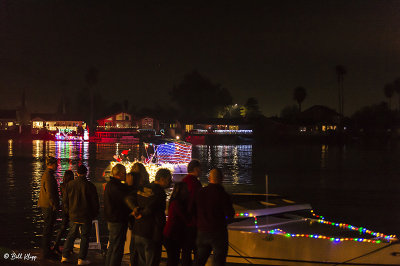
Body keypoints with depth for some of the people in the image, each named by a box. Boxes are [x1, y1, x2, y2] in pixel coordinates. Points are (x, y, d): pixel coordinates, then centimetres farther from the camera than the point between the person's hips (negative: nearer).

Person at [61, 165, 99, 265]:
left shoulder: (70, 184, 0)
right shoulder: (90, 185, -12)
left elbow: (65, 200, 8)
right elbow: (95, 202, -6)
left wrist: (68, 212, 19)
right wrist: (94, 214, 7)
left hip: (73, 215, 4)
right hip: (86, 216, -4)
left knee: (71, 235, 15)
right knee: (84, 237, 4)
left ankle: (65, 256, 14)